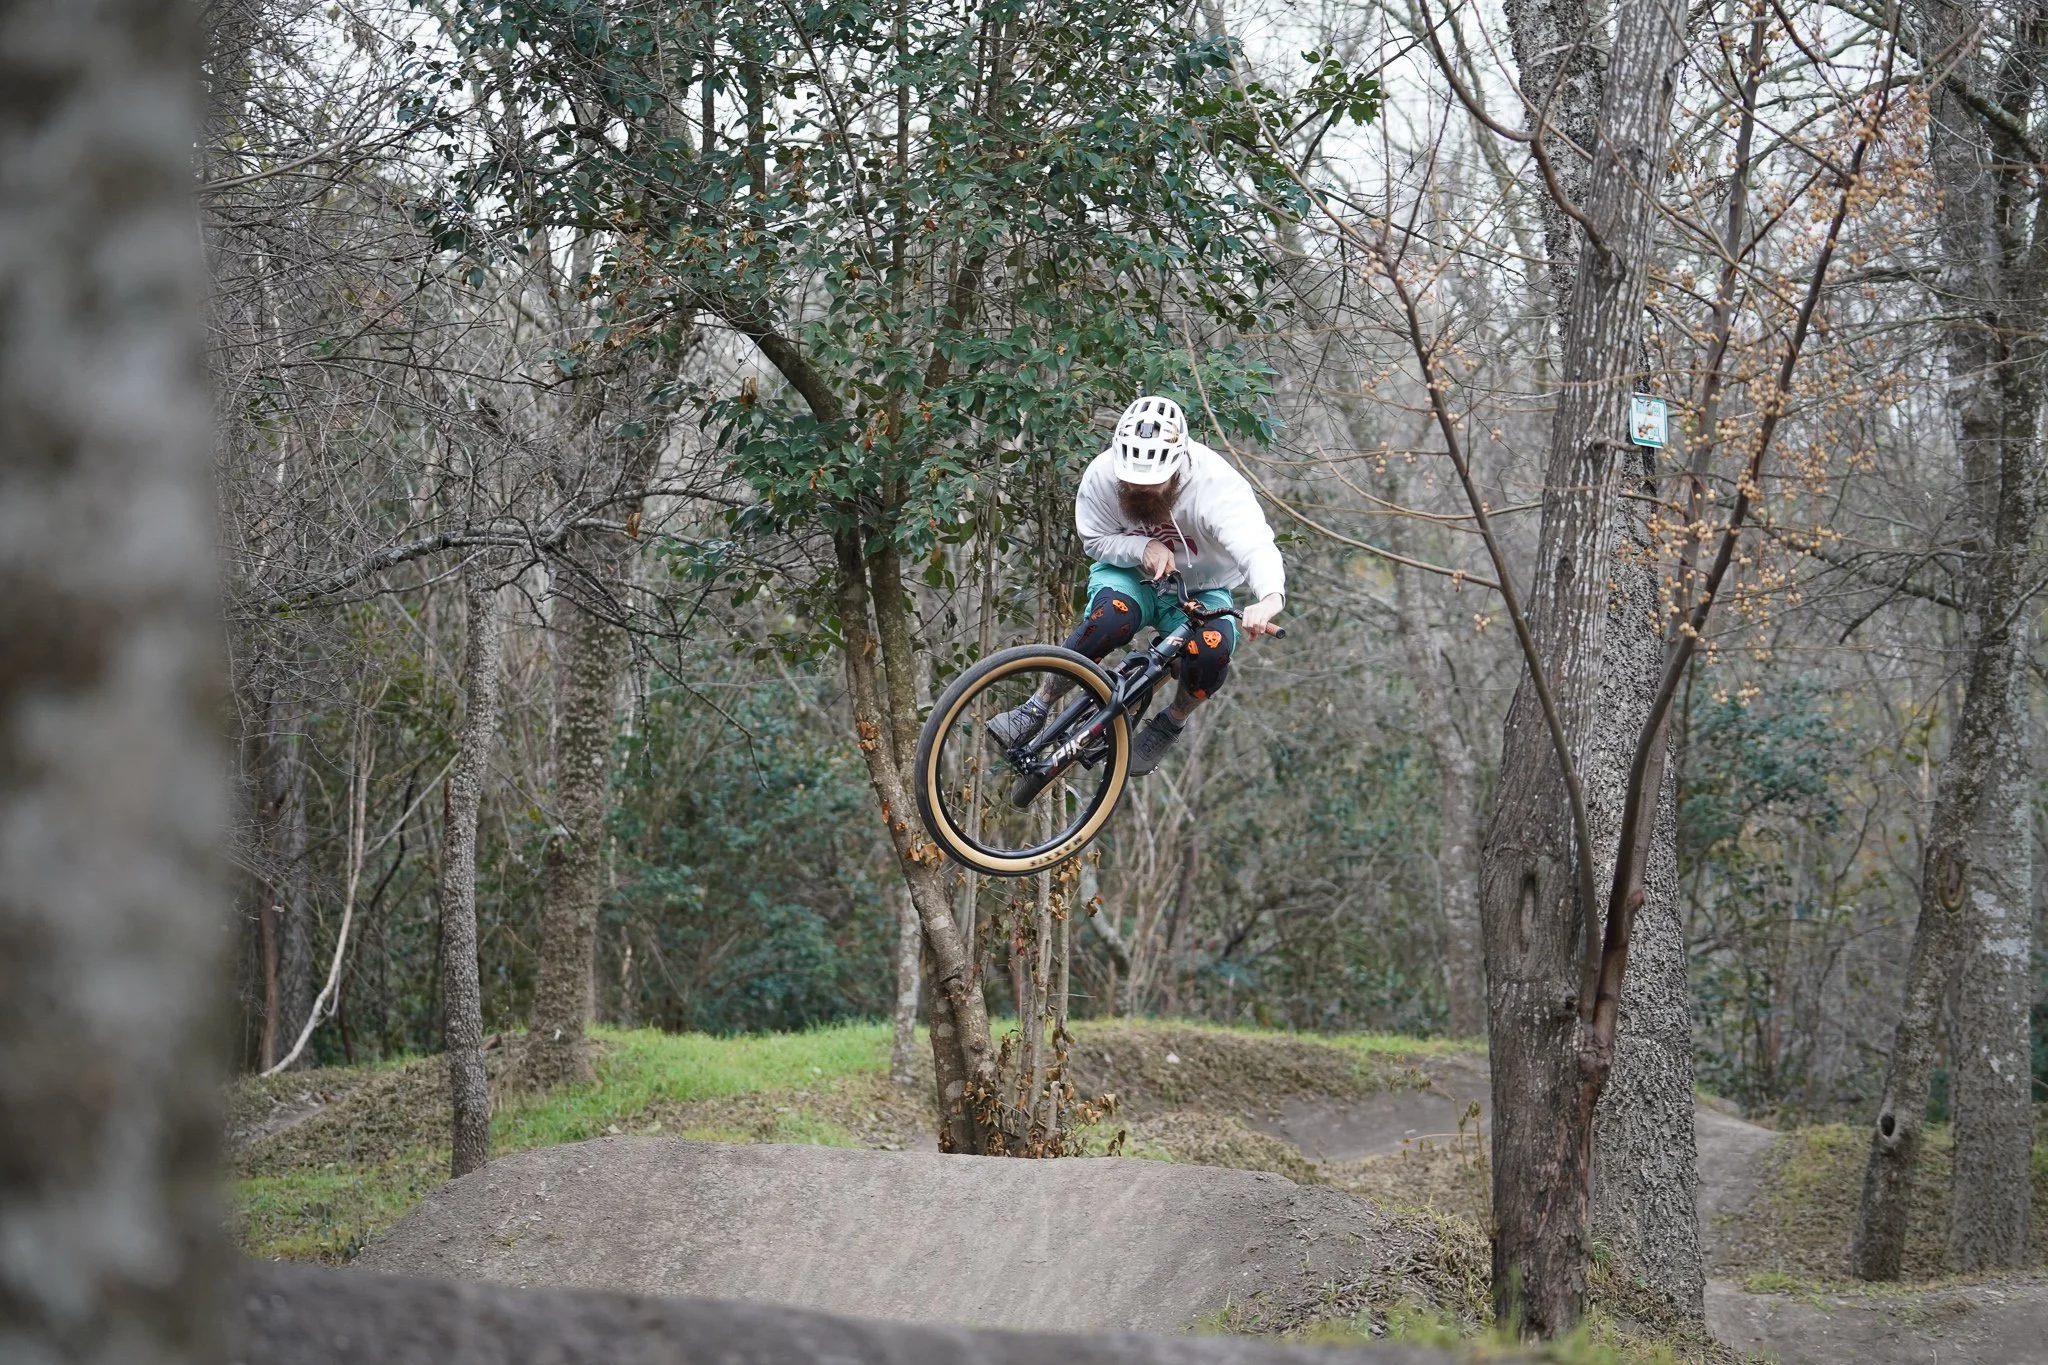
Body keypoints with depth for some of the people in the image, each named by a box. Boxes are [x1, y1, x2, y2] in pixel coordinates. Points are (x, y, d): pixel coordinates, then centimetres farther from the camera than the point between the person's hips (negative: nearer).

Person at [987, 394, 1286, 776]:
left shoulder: (1214, 484, -32)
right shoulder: (1102, 474, -23)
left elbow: (1255, 546, -46)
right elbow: (1096, 540, -8)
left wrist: (1270, 599, -68)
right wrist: (1145, 548, -30)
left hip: (1201, 590, 0)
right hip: (1131, 573, 0)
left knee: (1213, 648, -32)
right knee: (1113, 615, -36)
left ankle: (1171, 724, 0)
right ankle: (1036, 709, -23)